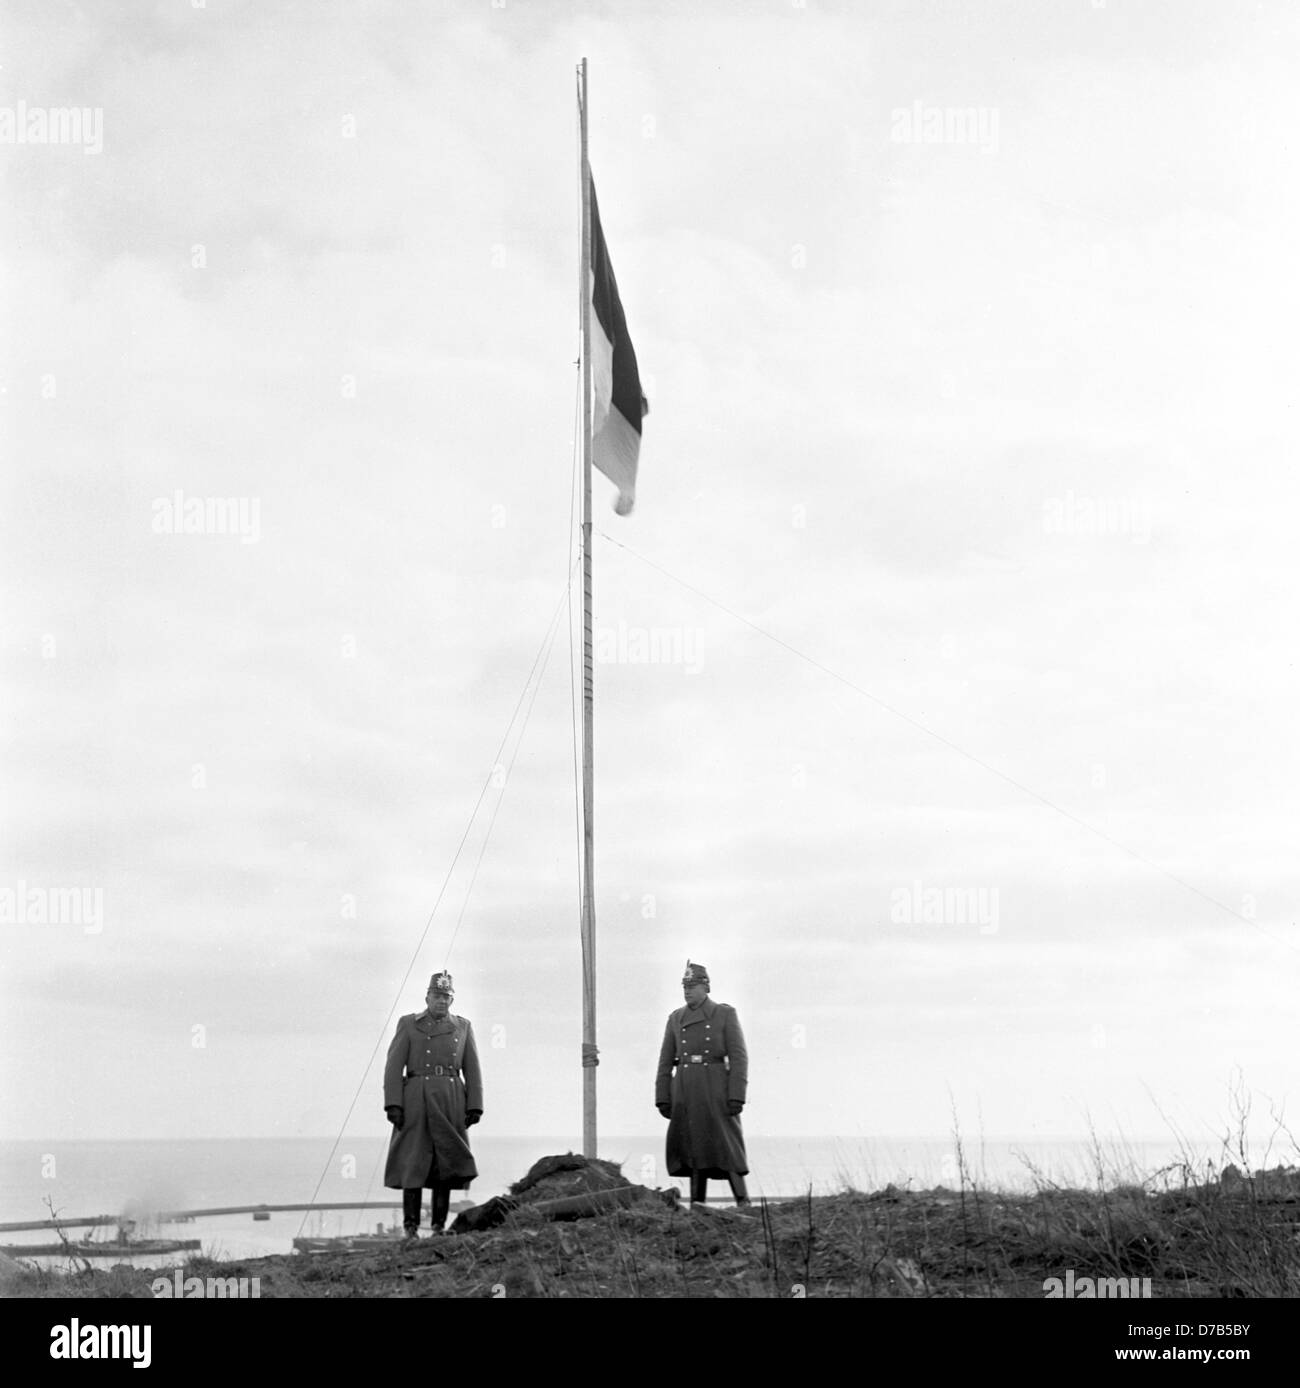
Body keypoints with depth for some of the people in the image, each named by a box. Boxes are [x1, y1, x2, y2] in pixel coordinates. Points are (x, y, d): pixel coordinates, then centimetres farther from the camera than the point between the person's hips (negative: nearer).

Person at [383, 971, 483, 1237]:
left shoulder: (463, 1027, 12)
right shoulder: (408, 1024, 5)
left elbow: (472, 1070, 9)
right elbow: (394, 1066, -1)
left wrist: (474, 1106, -1)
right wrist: (393, 1104, -10)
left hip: (450, 1104, 2)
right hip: (416, 1102, -2)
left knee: (446, 1164, 0)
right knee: (413, 1162, -4)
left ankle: (439, 1225, 6)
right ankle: (411, 1226, 1)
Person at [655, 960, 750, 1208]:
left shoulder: (726, 1014, 0)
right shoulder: (676, 1018, 11)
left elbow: (739, 1057, -5)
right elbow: (665, 1062, 11)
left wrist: (736, 1097, -13)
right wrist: (662, 1099, 4)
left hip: (716, 1091, -4)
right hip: (685, 1092, 4)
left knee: (725, 1145, -7)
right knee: (693, 1147, 4)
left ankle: (743, 1204, -1)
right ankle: (697, 1205, 9)